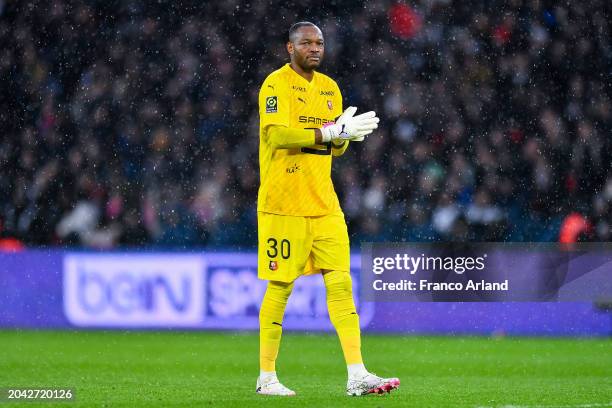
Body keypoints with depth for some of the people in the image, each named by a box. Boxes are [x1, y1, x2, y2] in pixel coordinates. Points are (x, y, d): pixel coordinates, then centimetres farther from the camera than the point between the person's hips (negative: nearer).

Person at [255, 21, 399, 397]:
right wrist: (332, 131, -20)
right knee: (280, 288, -2)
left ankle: (357, 376, -5)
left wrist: (345, 134, -6)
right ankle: (266, 377, 8)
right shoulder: (277, 84, -6)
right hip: (283, 203, -6)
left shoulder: (329, 88, 16)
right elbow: (277, 134, -19)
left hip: (323, 203, 6)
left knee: (340, 282, -2)